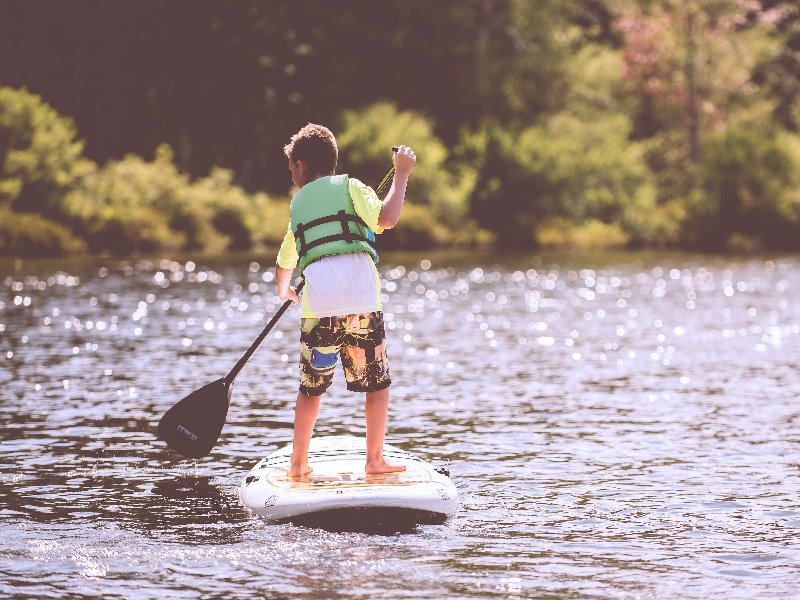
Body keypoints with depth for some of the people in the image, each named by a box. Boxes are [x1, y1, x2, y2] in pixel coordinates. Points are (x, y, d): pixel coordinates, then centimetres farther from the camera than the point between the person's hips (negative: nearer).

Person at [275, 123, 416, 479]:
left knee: (311, 387, 14)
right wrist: (401, 173, 5)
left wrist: (284, 289, 58)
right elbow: (387, 218, -8)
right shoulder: (349, 187, 10)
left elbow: (285, 261, 36)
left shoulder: (298, 203, 23)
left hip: (317, 306, 3)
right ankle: (374, 460, 8)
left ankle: (298, 464, 16)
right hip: (361, 302, -3)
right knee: (378, 383, 10)